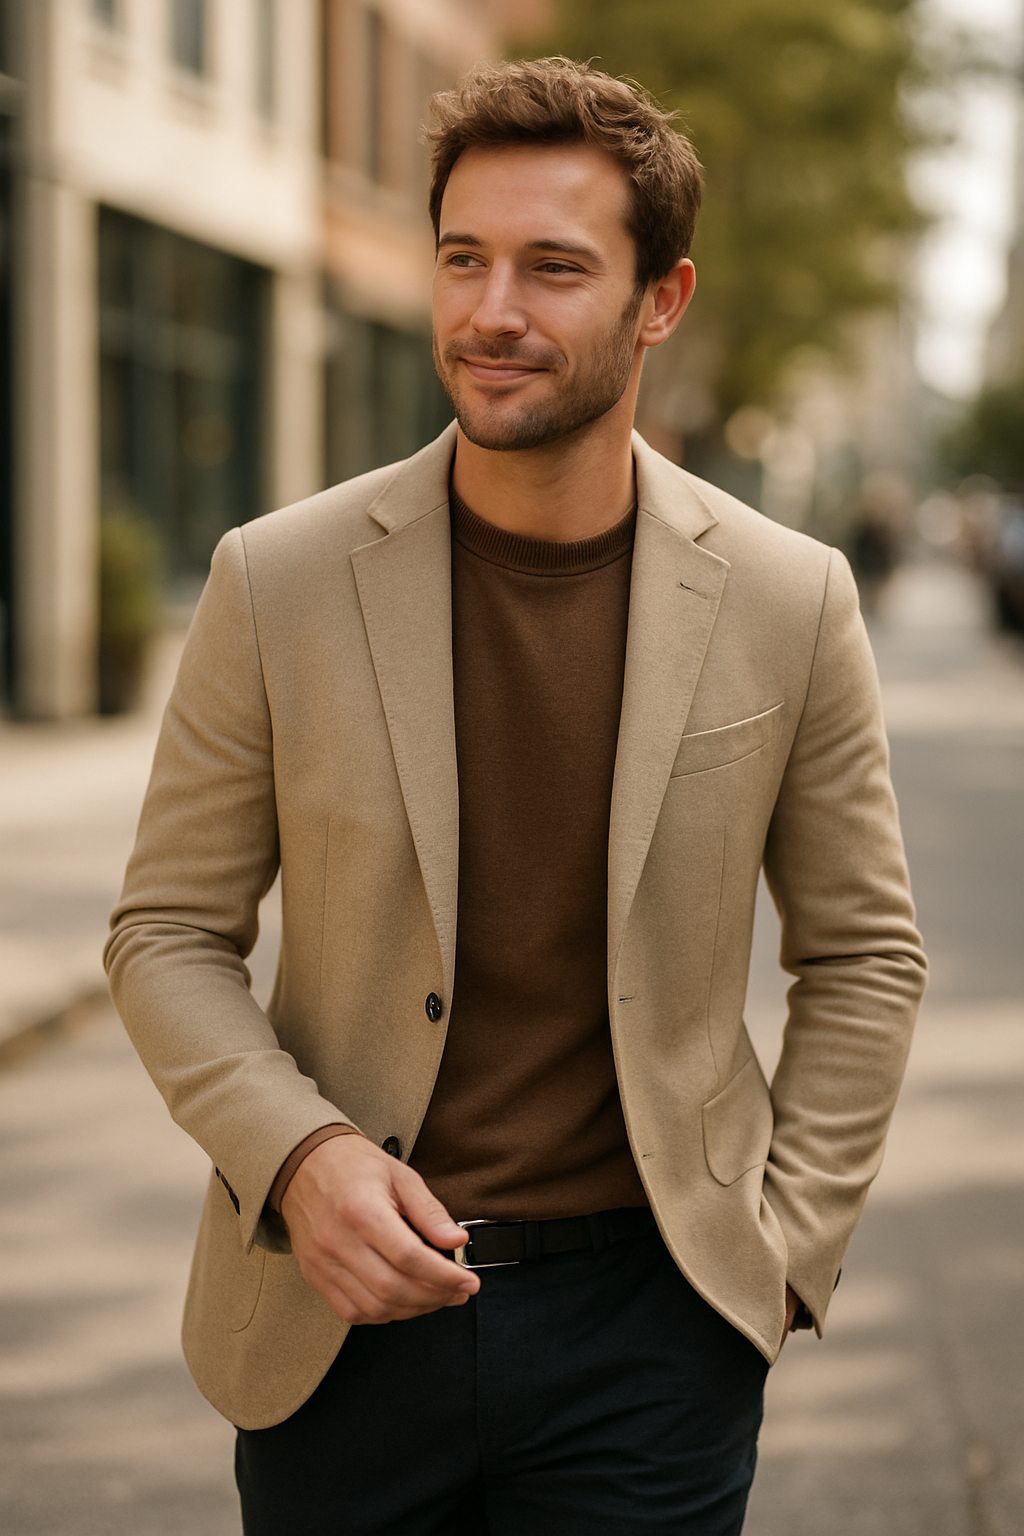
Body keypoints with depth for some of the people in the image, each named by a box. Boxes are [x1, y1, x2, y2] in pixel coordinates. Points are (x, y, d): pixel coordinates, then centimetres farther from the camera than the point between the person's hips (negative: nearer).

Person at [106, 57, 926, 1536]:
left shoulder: (788, 602, -4)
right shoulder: (278, 582, -5)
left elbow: (863, 954, 7)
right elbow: (168, 934, 1)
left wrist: (786, 1244, 1)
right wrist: (298, 1156, -13)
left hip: (646, 1312, 0)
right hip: (336, 1313, 1)